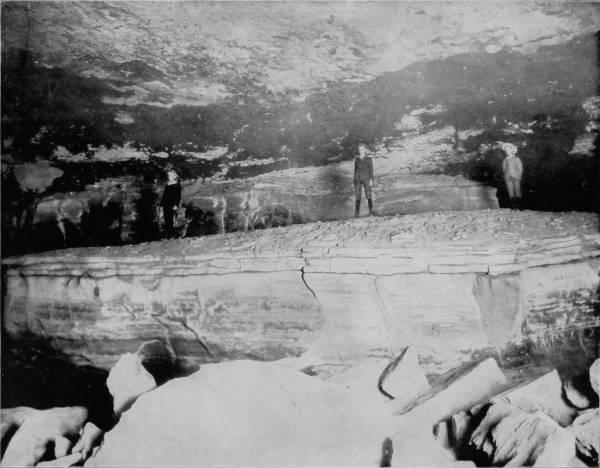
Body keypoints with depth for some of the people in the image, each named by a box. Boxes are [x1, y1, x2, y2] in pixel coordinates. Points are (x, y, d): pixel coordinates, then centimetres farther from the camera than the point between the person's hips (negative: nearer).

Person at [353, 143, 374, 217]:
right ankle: (357, 212, -3)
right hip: (358, 179, 3)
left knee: (368, 195, -4)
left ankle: (370, 211, 1)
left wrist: (371, 180, -11)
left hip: (366, 178, -3)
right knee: (357, 196, -3)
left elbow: (371, 170, -2)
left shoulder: (369, 159, 2)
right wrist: (355, 180, 10)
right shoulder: (356, 159, 12)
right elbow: (355, 170, 14)